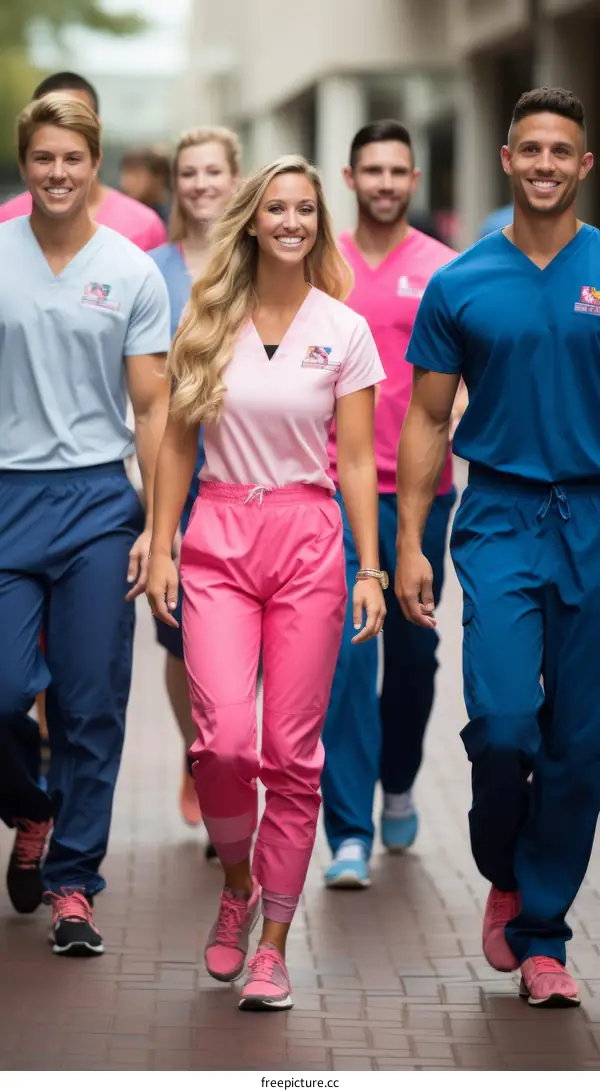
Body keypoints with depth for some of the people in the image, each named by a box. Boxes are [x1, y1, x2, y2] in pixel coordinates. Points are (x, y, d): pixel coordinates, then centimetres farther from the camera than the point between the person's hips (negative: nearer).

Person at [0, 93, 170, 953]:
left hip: (98, 502, 0)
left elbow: (153, 408, 4)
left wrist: (157, 525, -4)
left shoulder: (132, 272, 3)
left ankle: (73, 880, 12)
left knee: (91, 708, 2)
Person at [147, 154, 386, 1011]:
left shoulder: (344, 331, 2)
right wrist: (161, 546, 3)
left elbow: (355, 460, 3)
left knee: (293, 751, -1)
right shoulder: (207, 323, 6)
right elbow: (177, 443, 10)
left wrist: (370, 569, -3)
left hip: (308, 540, 0)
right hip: (218, 538, 0)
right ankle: (238, 883, 15)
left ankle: (273, 946, 10)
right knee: (224, 737, -15)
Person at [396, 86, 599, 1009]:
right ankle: (503, 877, 14)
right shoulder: (461, 285, 3)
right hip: (500, 519, -1)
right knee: (503, 720, -15)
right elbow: (427, 421, 7)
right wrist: (409, 542, 0)